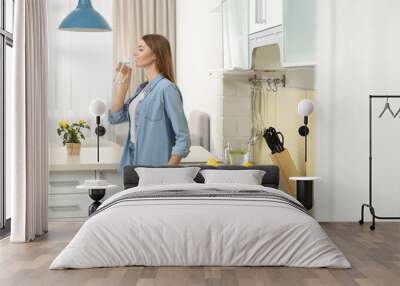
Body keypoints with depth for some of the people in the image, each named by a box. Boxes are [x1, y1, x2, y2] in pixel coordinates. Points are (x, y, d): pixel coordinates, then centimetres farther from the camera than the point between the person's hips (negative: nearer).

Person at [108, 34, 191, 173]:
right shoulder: (142, 88, 10)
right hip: (133, 163, 8)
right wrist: (124, 83, 5)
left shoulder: (167, 88, -14)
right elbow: (115, 118, 11)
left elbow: (183, 139, -16)